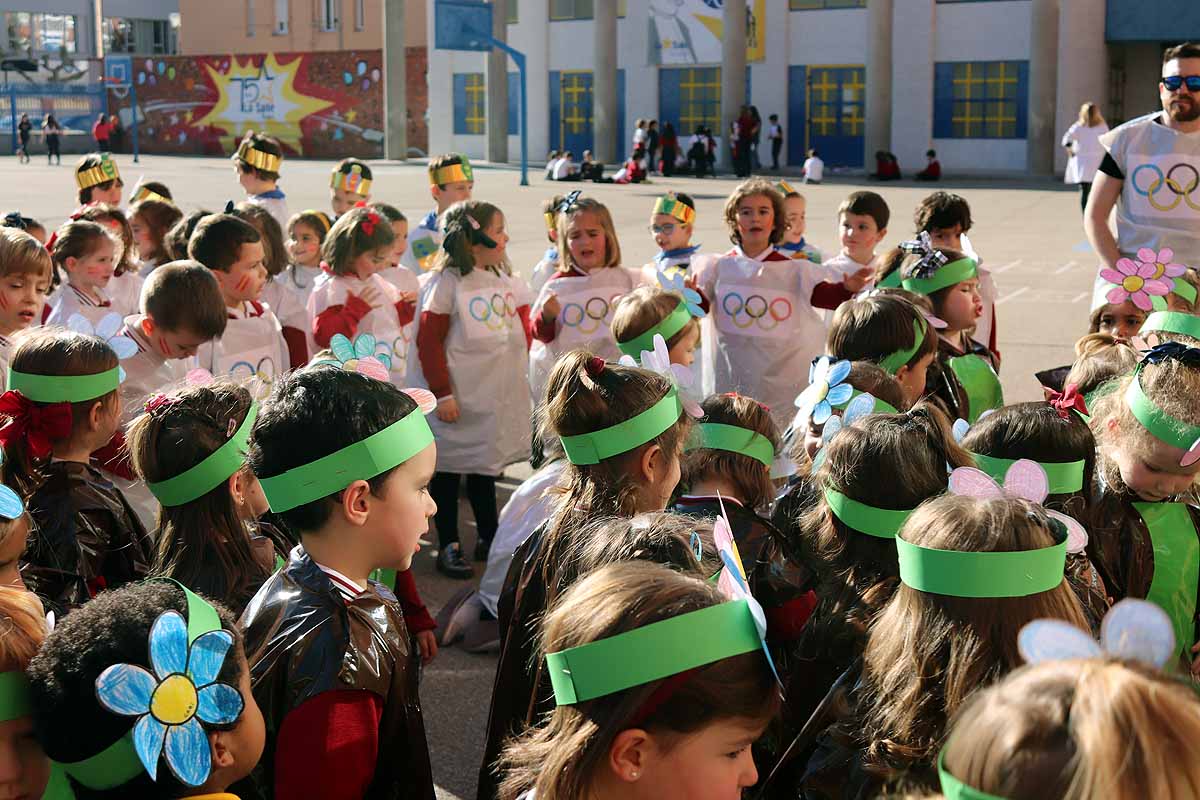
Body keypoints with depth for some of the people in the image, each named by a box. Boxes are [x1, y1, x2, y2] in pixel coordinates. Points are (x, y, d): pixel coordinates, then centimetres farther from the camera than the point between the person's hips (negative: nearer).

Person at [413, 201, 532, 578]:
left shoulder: (507, 281, 7)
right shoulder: (446, 283, -14)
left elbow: (523, 332, 16)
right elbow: (429, 341, -14)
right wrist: (442, 393, -16)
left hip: (498, 397, 7)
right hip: (458, 400, -7)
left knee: (485, 466, 17)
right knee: (448, 469, 4)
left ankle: (489, 538, 27)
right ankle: (448, 547, 11)